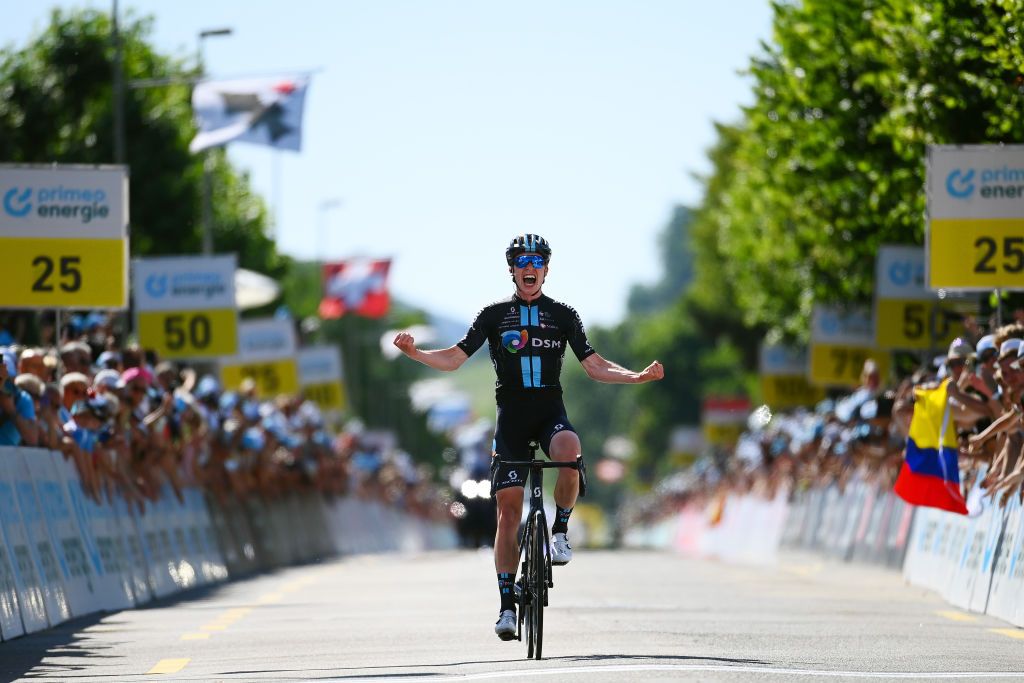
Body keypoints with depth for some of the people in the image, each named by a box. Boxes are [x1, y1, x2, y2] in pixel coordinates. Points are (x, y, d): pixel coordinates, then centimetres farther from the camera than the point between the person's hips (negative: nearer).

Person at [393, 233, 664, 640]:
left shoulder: (563, 316, 9)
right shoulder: (494, 315, 7)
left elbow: (595, 366, 8)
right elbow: (454, 358, 4)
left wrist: (638, 377, -6)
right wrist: (415, 353, -13)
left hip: (550, 412, 0)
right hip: (511, 416, 0)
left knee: (569, 450, -36)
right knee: (508, 509, -5)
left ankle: (560, 530, -13)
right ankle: (507, 603, 0)